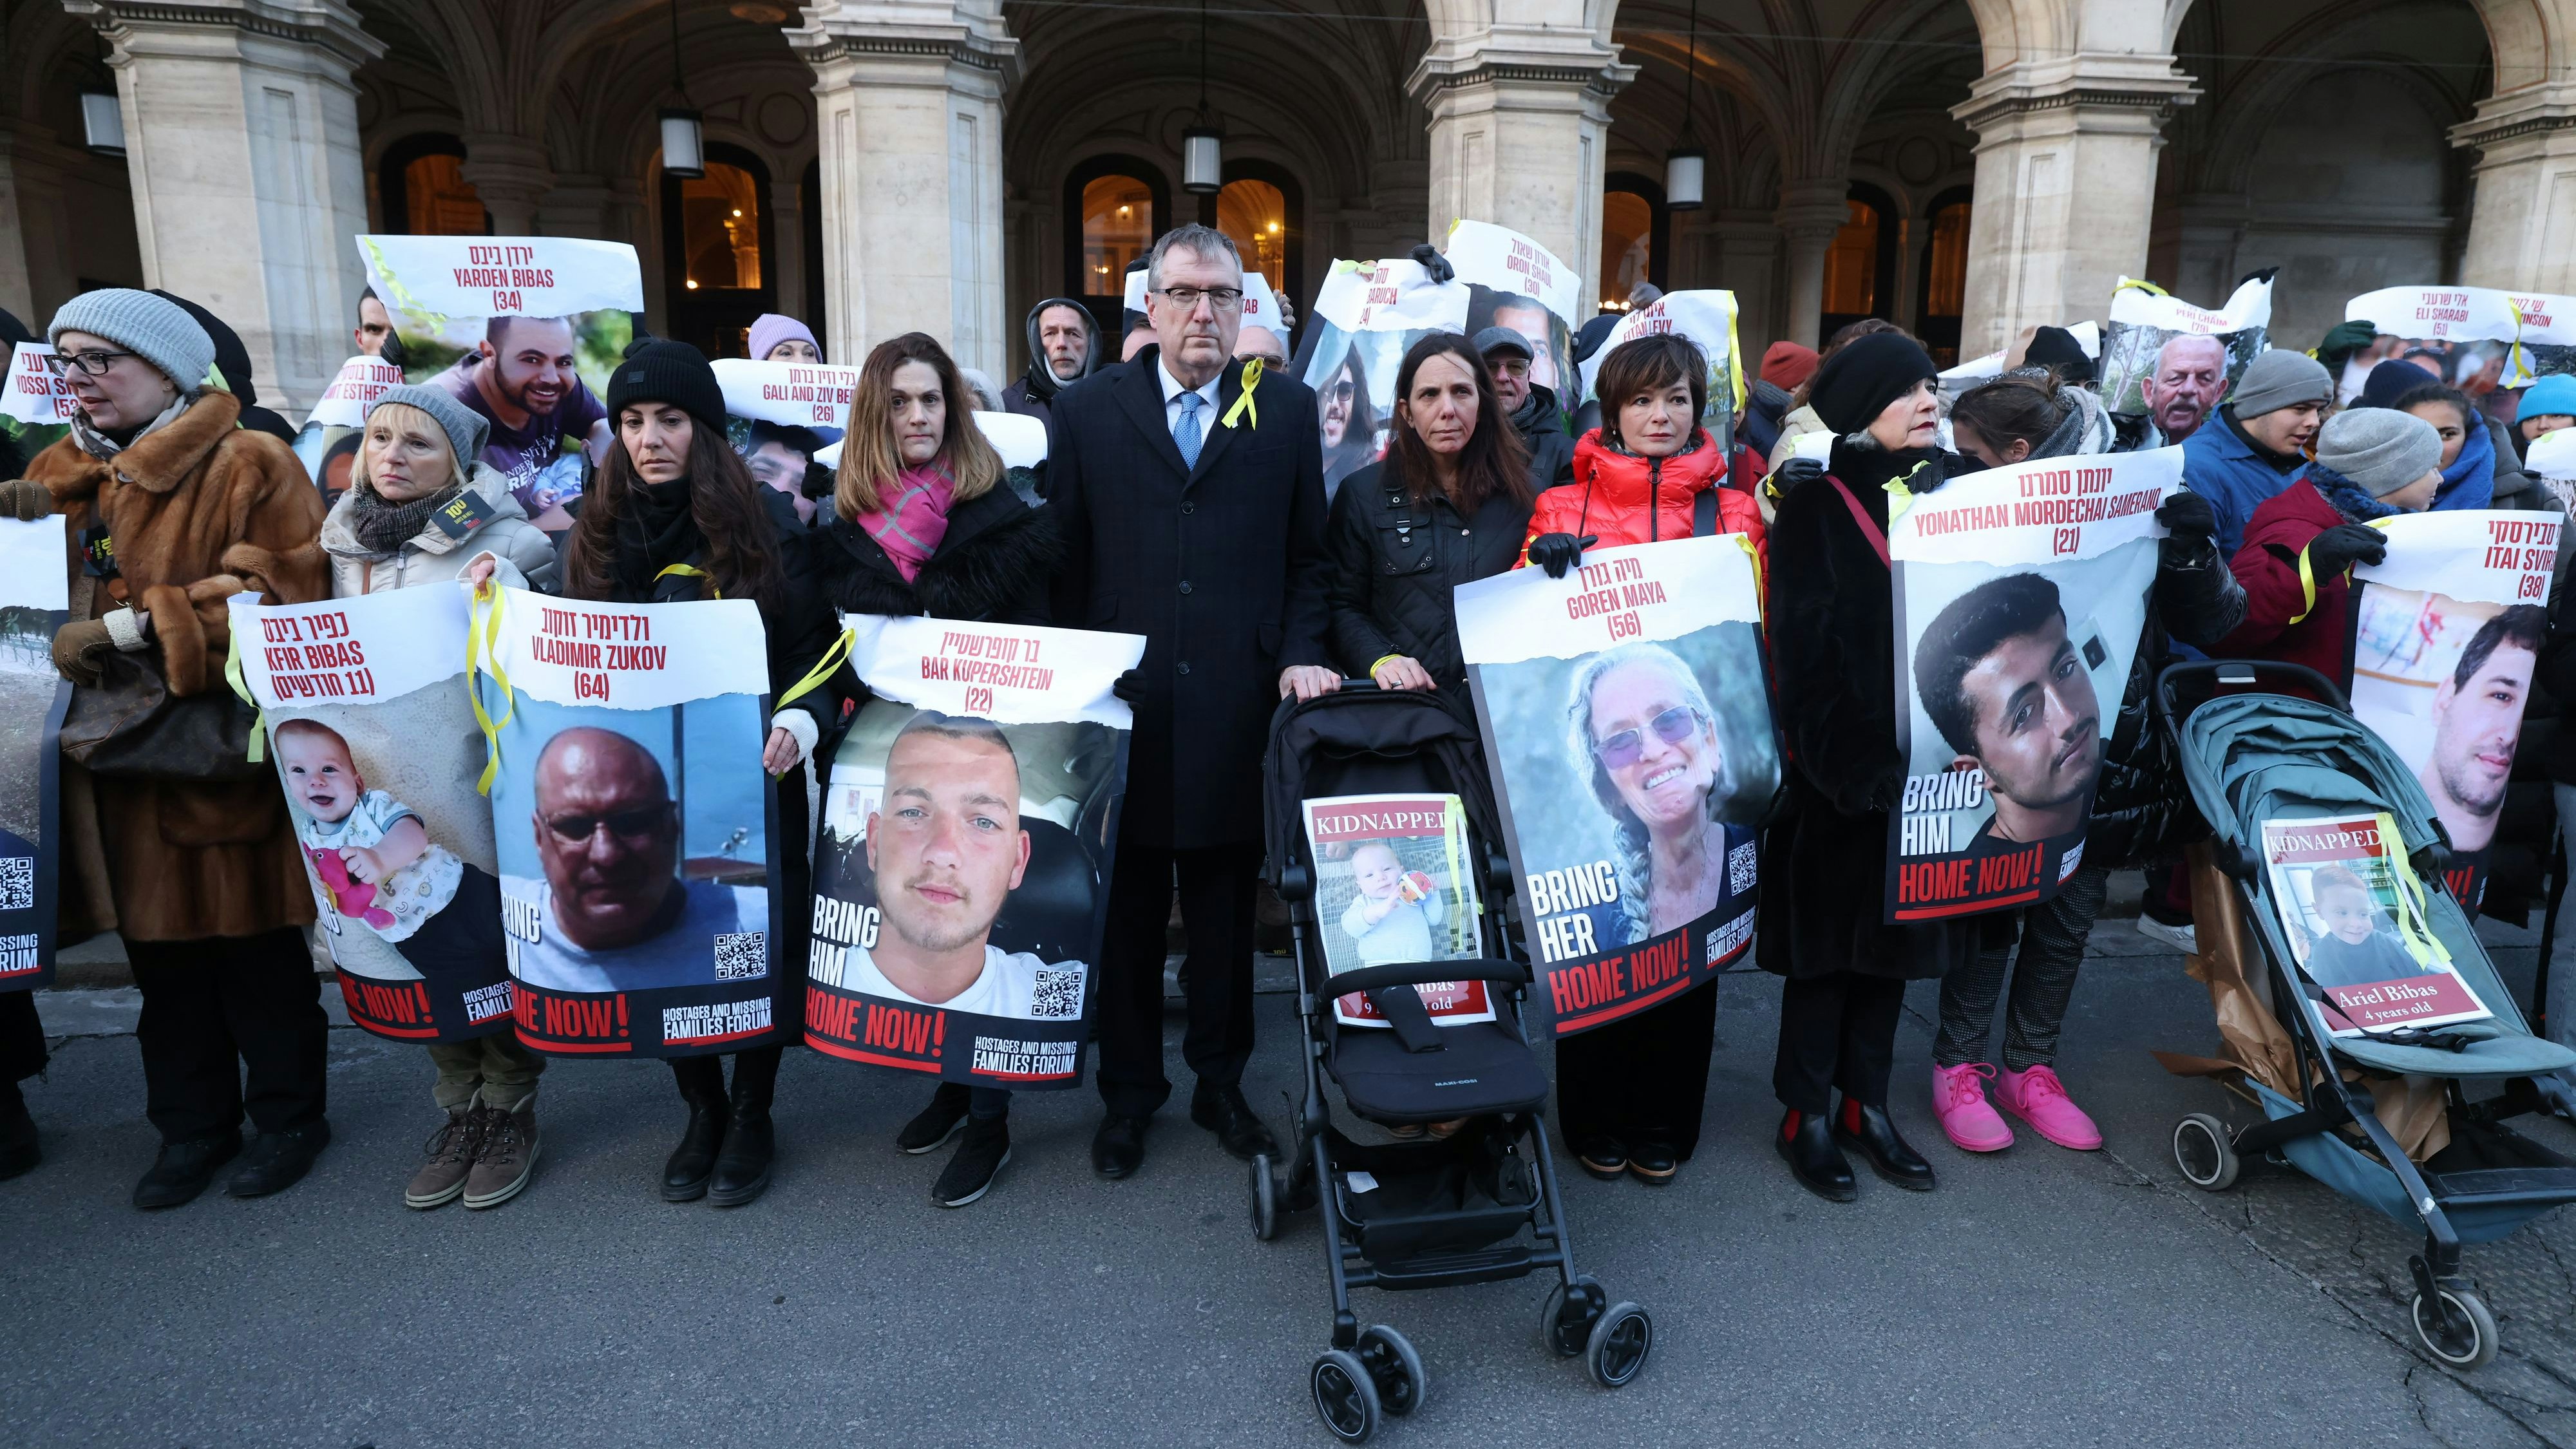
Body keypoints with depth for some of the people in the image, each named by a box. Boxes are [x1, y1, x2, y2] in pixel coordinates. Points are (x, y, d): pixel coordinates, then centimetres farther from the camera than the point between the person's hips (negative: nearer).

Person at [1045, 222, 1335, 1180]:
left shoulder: (1288, 409, 5)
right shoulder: (1086, 411, 3)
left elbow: (1308, 559, 6)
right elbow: (1064, 565, 3)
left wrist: (1300, 657, -7)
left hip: (1238, 709, 1)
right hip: (1122, 708, 0)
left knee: (1226, 912, 13)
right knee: (1127, 914, 12)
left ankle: (1221, 1085, 31)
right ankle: (1128, 1095, 29)